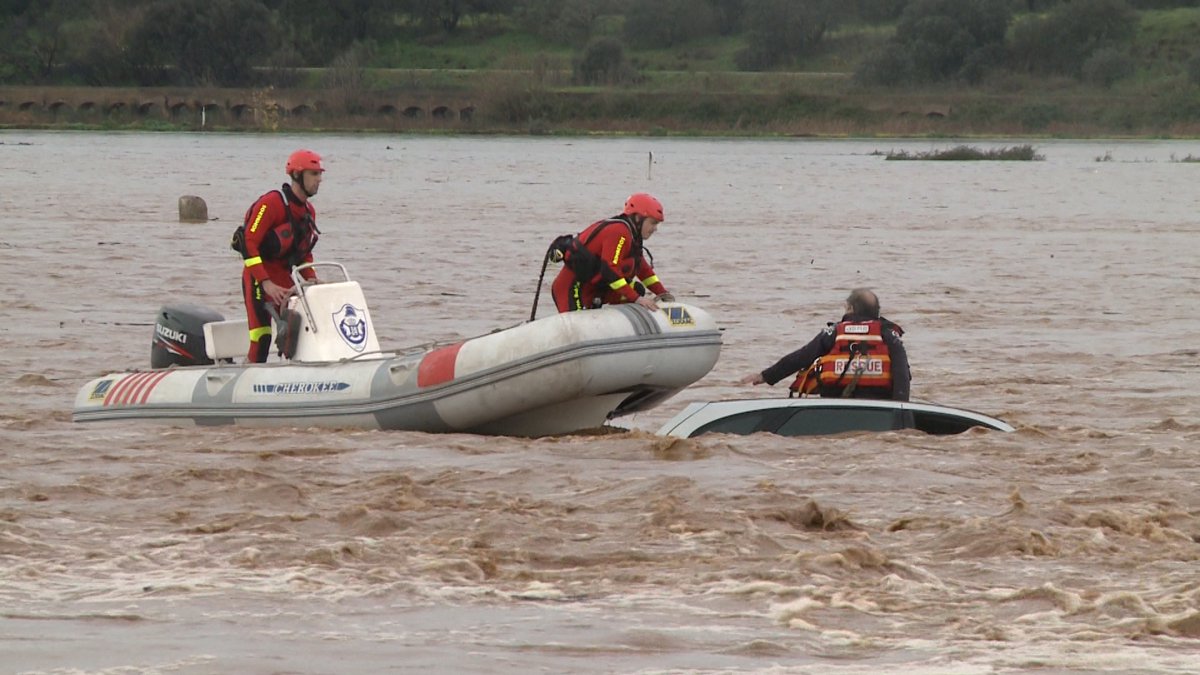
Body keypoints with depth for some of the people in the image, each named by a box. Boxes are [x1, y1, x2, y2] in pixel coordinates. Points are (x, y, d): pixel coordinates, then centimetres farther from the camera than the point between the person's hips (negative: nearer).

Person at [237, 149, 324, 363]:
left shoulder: (308, 210, 11)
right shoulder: (272, 203, -15)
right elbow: (249, 243, -20)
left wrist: (311, 279, 5)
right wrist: (266, 283, -25)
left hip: (283, 278, 8)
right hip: (258, 278, -8)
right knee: (261, 340, -15)